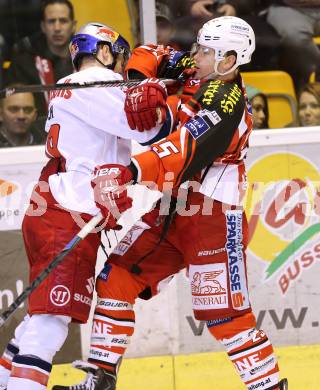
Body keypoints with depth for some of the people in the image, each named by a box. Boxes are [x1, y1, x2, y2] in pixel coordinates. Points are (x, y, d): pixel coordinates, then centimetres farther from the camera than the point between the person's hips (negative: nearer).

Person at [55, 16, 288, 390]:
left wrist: (131, 172, -43)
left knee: (223, 313, -8)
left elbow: (184, 150, -31)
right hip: (174, 209, 9)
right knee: (117, 278, 2)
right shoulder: (196, 78, 7)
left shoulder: (226, 102, -19)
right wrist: (143, 85, -9)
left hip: (214, 219, -9)